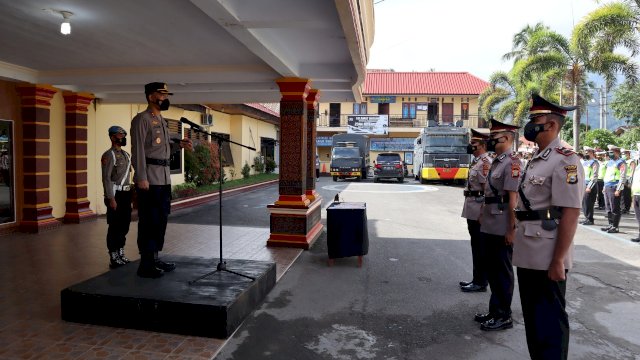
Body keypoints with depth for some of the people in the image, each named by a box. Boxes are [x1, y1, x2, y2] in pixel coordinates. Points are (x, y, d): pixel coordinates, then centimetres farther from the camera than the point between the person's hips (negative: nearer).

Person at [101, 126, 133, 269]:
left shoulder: (126, 154, 16)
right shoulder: (108, 155, -9)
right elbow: (106, 178, -15)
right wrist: (111, 198, -20)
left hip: (126, 194, 8)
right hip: (115, 194, -8)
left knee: (124, 226, 12)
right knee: (114, 227, -2)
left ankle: (121, 254, 23)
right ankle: (114, 258, 5)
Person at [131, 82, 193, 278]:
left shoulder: (162, 121, 19)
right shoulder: (141, 119, -8)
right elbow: (138, 150, -15)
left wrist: (179, 144, 5)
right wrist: (141, 178, -21)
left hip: (164, 178, 9)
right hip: (150, 178, -9)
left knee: (161, 220, 13)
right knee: (149, 222, -4)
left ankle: (155, 258, 24)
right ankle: (146, 265, 4)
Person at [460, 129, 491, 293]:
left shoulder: (485, 162, -15)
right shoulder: (476, 161, 15)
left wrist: (483, 213, -21)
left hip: (479, 212, -10)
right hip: (471, 211, 10)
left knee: (481, 247, -1)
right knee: (476, 245, 15)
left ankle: (481, 282, 8)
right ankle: (477, 279, 25)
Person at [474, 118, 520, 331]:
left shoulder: (512, 163, -15)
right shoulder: (496, 162, 14)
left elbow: (513, 199, -19)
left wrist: (511, 229, -20)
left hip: (502, 229, -10)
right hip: (489, 227, 10)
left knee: (503, 272, 3)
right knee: (492, 271, 17)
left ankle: (504, 316, 15)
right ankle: (495, 311, 30)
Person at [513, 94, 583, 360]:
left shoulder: (564, 160, -15)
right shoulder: (536, 160, 14)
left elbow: (570, 214, -20)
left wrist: (558, 260, -21)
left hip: (547, 258, -9)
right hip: (528, 255, 9)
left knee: (550, 320, 4)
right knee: (532, 316, 19)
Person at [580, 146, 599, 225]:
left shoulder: (594, 162, -9)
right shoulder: (584, 162, 16)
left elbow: (594, 176, -15)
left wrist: (589, 187, -19)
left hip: (590, 186, -8)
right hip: (583, 185, 8)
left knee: (588, 203, -5)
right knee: (583, 203, 10)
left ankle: (590, 219, 4)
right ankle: (587, 218, 20)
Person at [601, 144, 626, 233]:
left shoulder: (621, 163, -8)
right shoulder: (609, 162, 18)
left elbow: (623, 177, -14)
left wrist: (618, 190, -18)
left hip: (614, 188, -8)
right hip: (607, 188, 8)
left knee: (615, 209, -5)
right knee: (608, 208, 11)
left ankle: (615, 227, 0)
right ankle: (611, 225, 20)